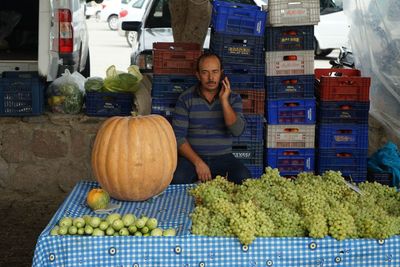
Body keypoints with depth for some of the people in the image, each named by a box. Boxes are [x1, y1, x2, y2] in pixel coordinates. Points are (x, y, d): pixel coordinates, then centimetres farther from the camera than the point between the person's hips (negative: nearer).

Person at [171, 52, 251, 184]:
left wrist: (224, 100, -16)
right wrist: (198, 162, -15)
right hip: (192, 157, -1)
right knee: (178, 178, -34)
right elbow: (178, 136, -4)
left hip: (223, 157, 2)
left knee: (244, 178, -28)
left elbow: (237, 130, -10)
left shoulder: (233, 98, 5)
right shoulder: (186, 99, 0)